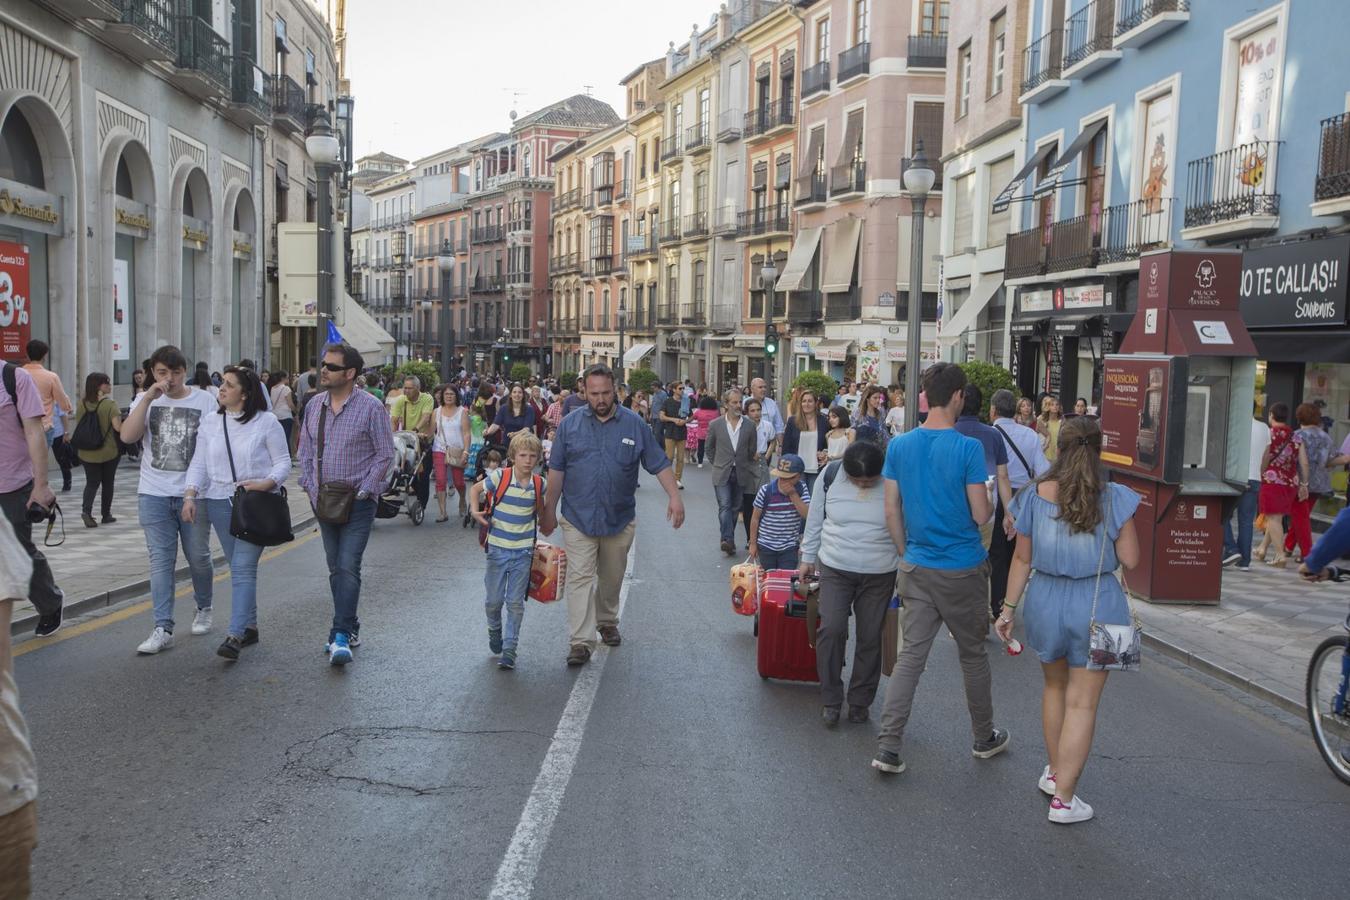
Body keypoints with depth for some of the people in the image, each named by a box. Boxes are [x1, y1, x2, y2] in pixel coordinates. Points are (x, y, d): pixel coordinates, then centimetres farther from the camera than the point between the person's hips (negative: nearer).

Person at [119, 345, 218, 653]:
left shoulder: (205, 401, -1)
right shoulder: (145, 401, 5)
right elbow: (128, 436, -11)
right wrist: (148, 398, -17)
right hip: (155, 494, 1)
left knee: (198, 557, 8)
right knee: (161, 560, 0)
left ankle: (204, 609, 33)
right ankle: (163, 628, 2)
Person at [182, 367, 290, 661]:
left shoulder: (266, 421, -3)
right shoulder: (210, 423, 10)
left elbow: (283, 462, -2)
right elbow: (199, 463, 9)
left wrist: (267, 483, -19)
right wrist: (190, 494, -5)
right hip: (220, 502, 5)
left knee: (243, 567, -11)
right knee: (239, 567, 11)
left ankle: (235, 635, -14)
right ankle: (249, 626, 22)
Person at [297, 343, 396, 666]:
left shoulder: (371, 407, -9)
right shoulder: (314, 406, 7)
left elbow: (385, 454, -7)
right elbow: (305, 449, 15)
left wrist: (363, 492, -11)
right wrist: (310, 486, 4)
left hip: (357, 503, -6)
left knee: (348, 568, -12)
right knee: (335, 569, 12)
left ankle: (340, 636, -11)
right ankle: (350, 628, 24)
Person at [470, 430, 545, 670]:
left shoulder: (539, 484, -3)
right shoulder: (499, 477, -11)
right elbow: (476, 490, 3)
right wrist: (476, 511, -10)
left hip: (524, 551, 1)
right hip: (498, 548, -1)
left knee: (516, 603, 4)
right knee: (494, 599, 9)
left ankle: (510, 648, 12)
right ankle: (494, 629, 39)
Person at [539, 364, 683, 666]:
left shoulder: (635, 424, -1)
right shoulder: (570, 424, -1)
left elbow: (659, 464, 1)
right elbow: (556, 470, 4)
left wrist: (674, 496, -11)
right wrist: (549, 510, 4)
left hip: (619, 518, 1)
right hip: (578, 518, -1)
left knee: (612, 578, 16)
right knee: (580, 578, -8)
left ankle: (607, 622, 38)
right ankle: (581, 641, -8)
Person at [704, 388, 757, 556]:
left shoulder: (749, 426, -1)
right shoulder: (715, 425, -3)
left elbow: (752, 451, 10)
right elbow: (709, 449, 9)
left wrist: (744, 467, 13)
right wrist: (718, 465, 10)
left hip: (741, 473, 2)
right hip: (722, 474, -2)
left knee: (735, 508, 8)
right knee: (725, 506, -12)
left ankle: (728, 540, 19)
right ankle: (728, 540, -17)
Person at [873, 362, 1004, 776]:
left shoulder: (899, 446, 0)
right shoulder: (968, 448, -15)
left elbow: (891, 512, 4)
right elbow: (980, 514, -12)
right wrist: (992, 504, 10)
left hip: (917, 568, 4)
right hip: (963, 571, -3)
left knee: (911, 654, 6)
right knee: (972, 654, 14)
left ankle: (887, 746, 1)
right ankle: (984, 738, 31)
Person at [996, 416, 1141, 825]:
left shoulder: (1036, 496, -5)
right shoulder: (1115, 499, -10)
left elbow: (1023, 559, 0)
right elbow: (1130, 559, -7)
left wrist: (1008, 608, 8)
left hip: (1046, 601, 3)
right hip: (1097, 604, -2)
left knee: (1055, 687, 24)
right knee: (1082, 702, 4)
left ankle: (1054, 772, 37)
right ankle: (1063, 798, 7)